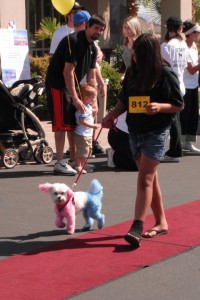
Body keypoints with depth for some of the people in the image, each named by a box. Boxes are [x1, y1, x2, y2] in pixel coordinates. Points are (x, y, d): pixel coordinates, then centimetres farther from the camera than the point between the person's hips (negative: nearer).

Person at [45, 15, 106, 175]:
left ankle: (74, 159, 19)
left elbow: (91, 77, 7)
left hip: (72, 85, 9)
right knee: (62, 124, -10)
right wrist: (75, 98, -26)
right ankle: (60, 163, -8)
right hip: (57, 85, -9)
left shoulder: (93, 48, 7)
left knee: (74, 122, 11)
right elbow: (68, 72, -25)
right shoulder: (73, 41, -21)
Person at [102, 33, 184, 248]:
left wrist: (160, 107, -23)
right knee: (150, 178, 13)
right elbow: (124, 100, 15)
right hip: (135, 131, 6)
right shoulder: (132, 73, 6)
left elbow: (179, 105, -6)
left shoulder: (165, 74, -9)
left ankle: (137, 228, -17)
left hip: (156, 132, -6)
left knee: (145, 179, -13)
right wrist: (112, 115, -2)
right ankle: (161, 223, 24)